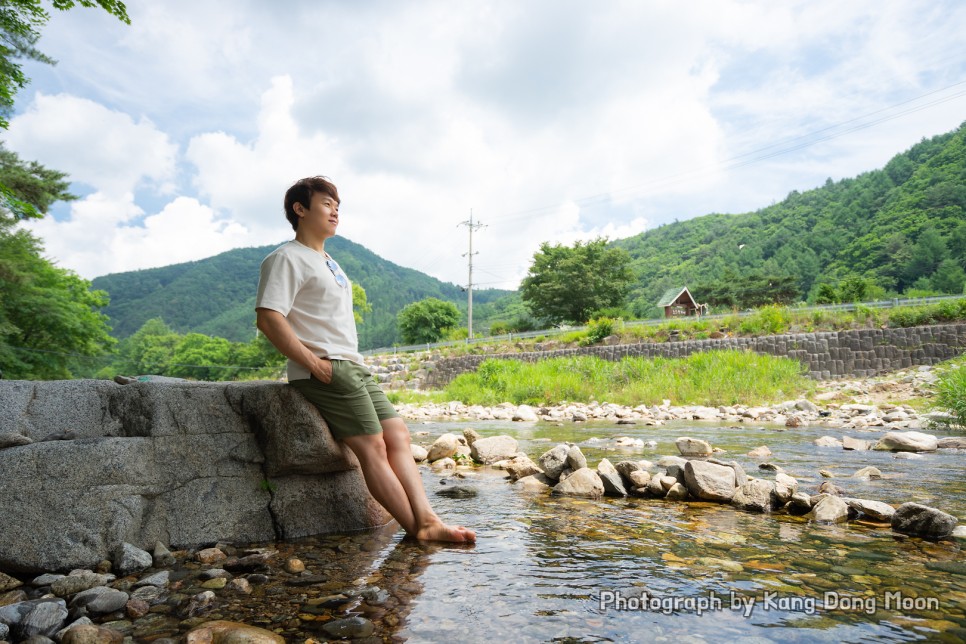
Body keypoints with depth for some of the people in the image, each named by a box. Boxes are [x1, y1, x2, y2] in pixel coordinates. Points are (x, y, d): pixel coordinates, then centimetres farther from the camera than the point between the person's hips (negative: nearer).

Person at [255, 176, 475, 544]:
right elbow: (268, 318, -18)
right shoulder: (287, 258, -5)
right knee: (373, 446, -12)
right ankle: (417, 530, -7)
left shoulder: (328, 262, 25)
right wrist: (315, 364, -19)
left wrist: (352, 362, 15)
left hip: (354, 368, 9)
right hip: (326, 371, -9)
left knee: (398, 435, -1)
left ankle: (427, 521, -4)